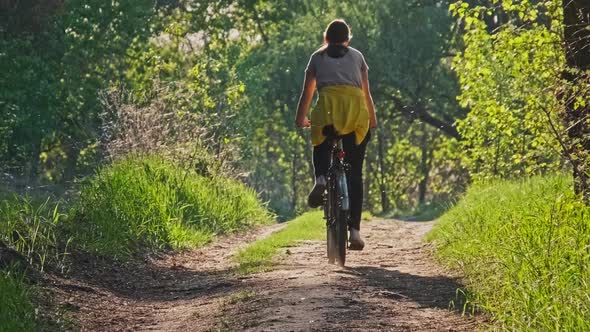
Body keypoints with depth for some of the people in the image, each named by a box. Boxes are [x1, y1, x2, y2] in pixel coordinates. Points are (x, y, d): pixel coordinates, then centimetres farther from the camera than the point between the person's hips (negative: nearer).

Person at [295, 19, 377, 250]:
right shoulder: (357, 56, 24)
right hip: (355, 107, 1)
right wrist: (373, 119, 34)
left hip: (328, 103, -1)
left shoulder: (318, 57, 22)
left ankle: (321, 178, -8)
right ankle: (354, 229, -5)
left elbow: (307, 92, 18)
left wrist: (300, 118, 29)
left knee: (321, 143, 27)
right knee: (354, 174, 4)